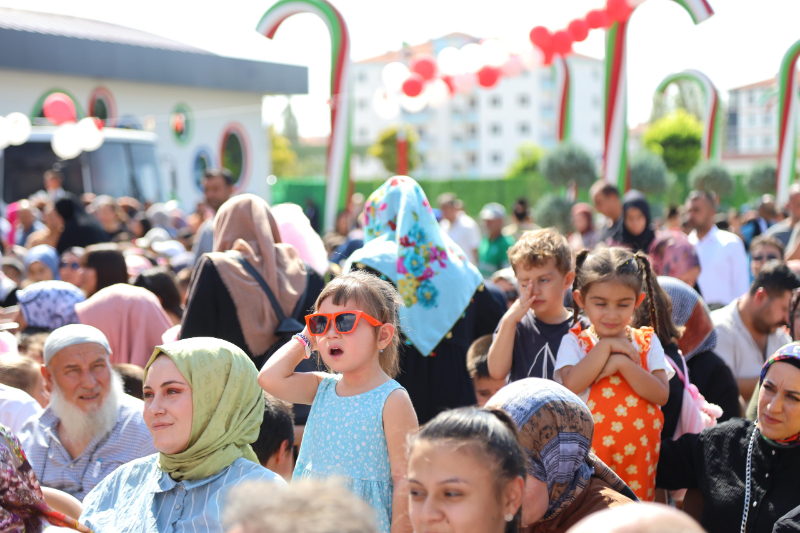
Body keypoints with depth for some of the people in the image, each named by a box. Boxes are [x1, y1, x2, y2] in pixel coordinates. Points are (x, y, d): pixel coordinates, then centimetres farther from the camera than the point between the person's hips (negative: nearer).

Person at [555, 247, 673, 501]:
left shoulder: (647, 341, 7)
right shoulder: (575, 341, 3)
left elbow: (661, 395, -6)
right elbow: (571, 385, -16)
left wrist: (621, 363, -15)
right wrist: (606, 346, -12)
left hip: (638, 451, 2)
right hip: (591, 450, -1)